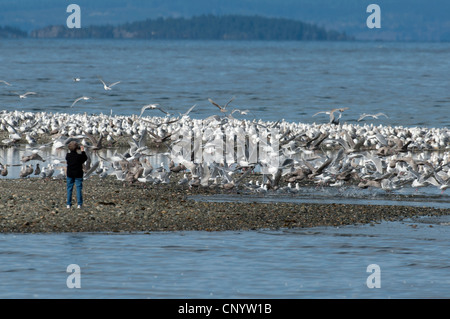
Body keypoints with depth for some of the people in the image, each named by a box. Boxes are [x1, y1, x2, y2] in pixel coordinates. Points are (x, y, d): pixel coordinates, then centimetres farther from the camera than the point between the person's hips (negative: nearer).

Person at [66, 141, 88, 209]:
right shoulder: (79, 156, -15)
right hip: (78, 175, -2)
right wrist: (82, 151, 13)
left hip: (70, 174, 2)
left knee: (69, 189, 9)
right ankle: (79, 204, 0)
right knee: (79, 188, 4)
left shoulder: (68, 155, -6)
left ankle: (68, 204, 7)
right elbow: (85, 158, 3)